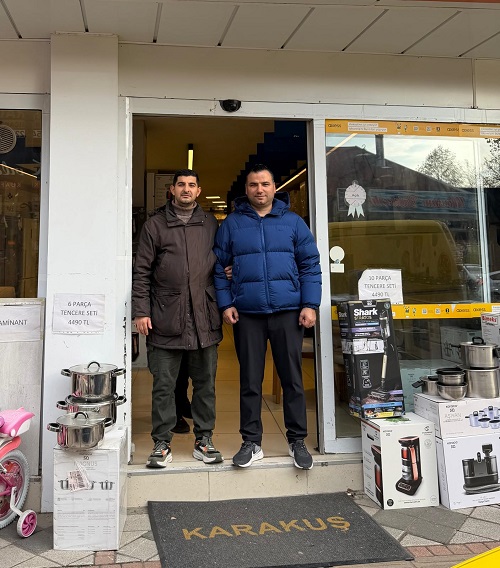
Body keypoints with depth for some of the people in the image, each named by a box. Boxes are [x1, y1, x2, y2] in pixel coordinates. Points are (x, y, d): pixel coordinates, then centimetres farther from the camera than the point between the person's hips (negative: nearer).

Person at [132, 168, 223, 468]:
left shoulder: (210, 224, 12)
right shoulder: (155, 225, 6)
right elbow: (142, 272, 4)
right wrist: (141, 311, -3)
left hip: (204, 318, 2)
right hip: (166, 319, -2)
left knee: (205, 383, 8)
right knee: (164, 384, 4)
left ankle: (204, 440, 21)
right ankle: (162, 443, 17)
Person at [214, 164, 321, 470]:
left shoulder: (293, 222, 6)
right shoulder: (232, 223, 7)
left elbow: (310, 265, 4)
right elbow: (219, 267, 7)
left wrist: (310, 304, -5)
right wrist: (226, 304, -3)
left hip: (288, 312, 0)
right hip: (247, 315, 1)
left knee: (293, 378, 6)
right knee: (250, 381, 8)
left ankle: (297, 441, 20)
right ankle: (252, 442, 21)